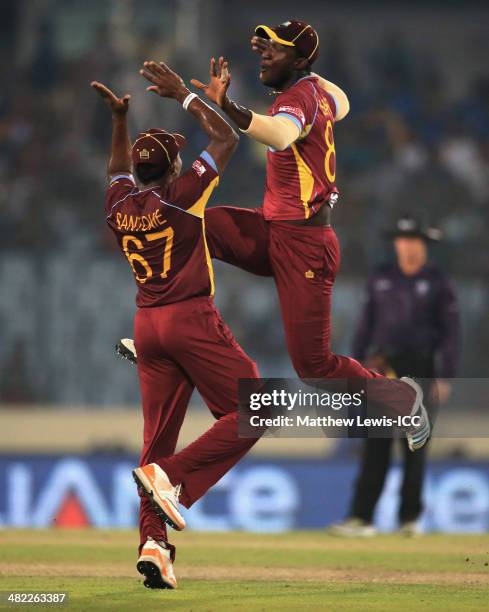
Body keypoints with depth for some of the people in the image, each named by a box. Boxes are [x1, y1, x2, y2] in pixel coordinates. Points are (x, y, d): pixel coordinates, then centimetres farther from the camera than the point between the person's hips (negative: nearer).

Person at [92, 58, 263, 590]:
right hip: (192, 320, -6)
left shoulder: (119, 205, 6)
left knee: (158, 438, 6)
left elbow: (119, 172, 32)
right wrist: (183, 96, 4)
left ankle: (153, 542, -5)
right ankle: (173, 476, -16)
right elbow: (226, 140, -2)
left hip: (147, 327, 7)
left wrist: (119, 119, 32)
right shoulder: (179, 197, -10)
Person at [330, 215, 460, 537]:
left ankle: (410, 518, 10)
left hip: (419, 371, -2)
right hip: (382, 370, 2)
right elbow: (366, 325, 16)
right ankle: (361, 518, -8)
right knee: (376, 445, -3)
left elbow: (451, 332, 1)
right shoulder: (381, 279, 12)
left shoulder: (438, 283, 2)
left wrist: (445, 377, -7)